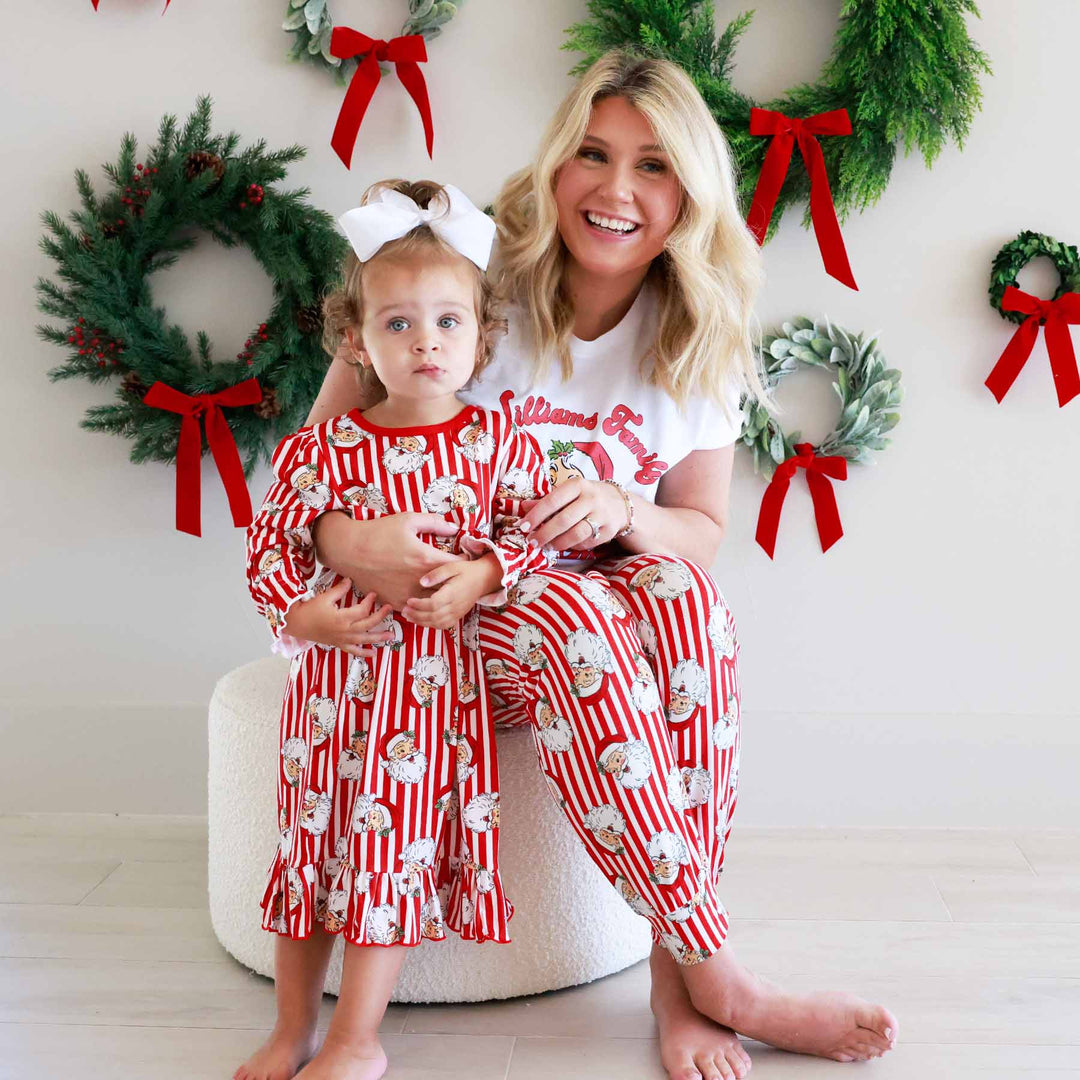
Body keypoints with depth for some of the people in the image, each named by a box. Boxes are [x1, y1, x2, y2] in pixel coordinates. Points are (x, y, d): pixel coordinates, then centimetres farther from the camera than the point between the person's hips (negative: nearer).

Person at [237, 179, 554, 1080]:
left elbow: (540, 532, 1)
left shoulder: (502, 441, 0)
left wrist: (479, 578, -17)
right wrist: (305, 615, -13)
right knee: (311, 839, 4)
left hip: (444, 677, -1)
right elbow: (271, 546, 4)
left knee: (392, 844, -2)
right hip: (336, 672, 1)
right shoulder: (320, 451, 0)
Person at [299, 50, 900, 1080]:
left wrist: (621, 511, -22)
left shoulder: (699, 339, -1)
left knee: (681, 593, -32)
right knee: (569, 613, -36)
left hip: (596, 620, 3)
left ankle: (674, 975, -24)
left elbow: (702, 535, 2)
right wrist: (347, 537, -32)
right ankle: (720, 977, -26)